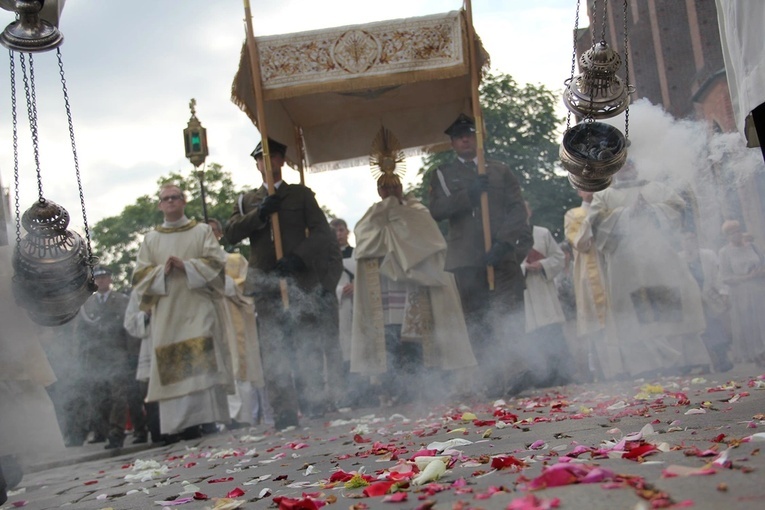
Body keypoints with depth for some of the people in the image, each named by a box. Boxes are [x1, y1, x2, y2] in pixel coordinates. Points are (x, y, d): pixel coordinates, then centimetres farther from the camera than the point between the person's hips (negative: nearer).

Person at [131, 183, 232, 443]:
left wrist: (185, 266, -12)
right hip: (166, 311, 2)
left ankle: (205, 420, -10)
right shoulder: (151, 239, 17)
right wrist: (162, 270, -9)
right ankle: (176, 425, -5)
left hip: (198, 306, -2)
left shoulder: (202, 231, 12)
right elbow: (139, 275, 10)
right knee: (171, 366, -5)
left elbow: (216, 261, 1)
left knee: (201, 361, -12)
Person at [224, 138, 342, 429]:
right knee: (274, 351, -3)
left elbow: (321, 232, 5)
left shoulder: (301, 194, 15)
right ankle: (284, 414, -2)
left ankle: (315, 406, 5)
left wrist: (299, 257, -11)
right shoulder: (247, 201, 20)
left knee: (308, 347, -2)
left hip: (300, 279, -1)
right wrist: (260, 213, -9)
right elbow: (231, 233, 4)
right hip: (266, 283, 1)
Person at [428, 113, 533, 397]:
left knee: (510, 315, -10)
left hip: (502, 254, 0)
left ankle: (516, 372, -10)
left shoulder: (500, 171, 19)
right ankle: (492, 380, 0)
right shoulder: (442, 175, 16)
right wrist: (469, 194, -11)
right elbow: (436, 210, 1)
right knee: (478, 323, -3)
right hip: (467, 259, 0)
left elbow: (517, 209, 7)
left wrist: (505, 241, -9)